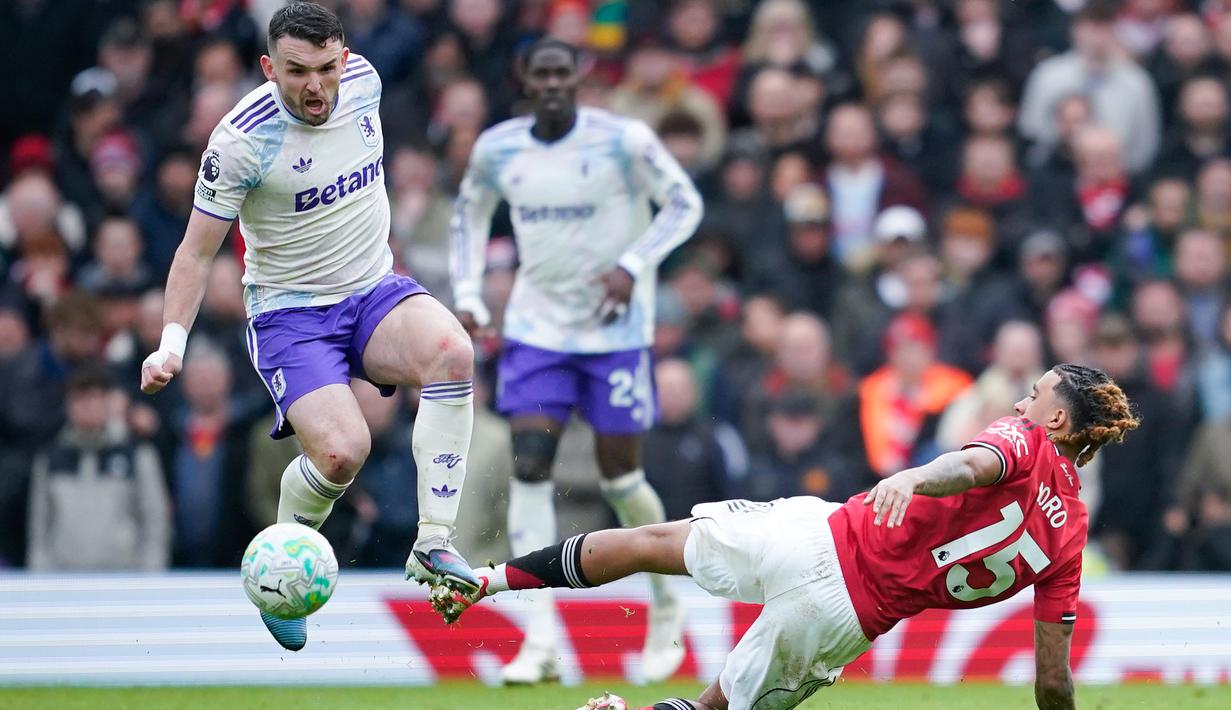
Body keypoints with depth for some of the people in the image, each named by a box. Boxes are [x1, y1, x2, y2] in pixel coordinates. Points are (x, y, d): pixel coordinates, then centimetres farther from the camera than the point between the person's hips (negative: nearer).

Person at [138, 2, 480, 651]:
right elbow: (197, 251, -9)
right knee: (342, 452, -27)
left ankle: (434, 545, -24)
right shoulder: (242, 140, -19)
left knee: (452, 351, -30)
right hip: (289, 313, -4)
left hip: (375, 290, 4)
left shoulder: (362, 80, -4)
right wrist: (172, 342, -20)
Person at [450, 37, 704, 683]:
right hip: (536, 327, 3)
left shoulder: (623, 140, -13)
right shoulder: (496, 149, -1)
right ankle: (540, 641, -12)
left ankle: (666, 607, 29)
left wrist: (632, 267, -18)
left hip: (616, 328, -3)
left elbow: (685, 204, -5)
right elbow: (469, 213, 17)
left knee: (619, 474, 2)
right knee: (529, 466, -11)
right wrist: (468, 294, 6)